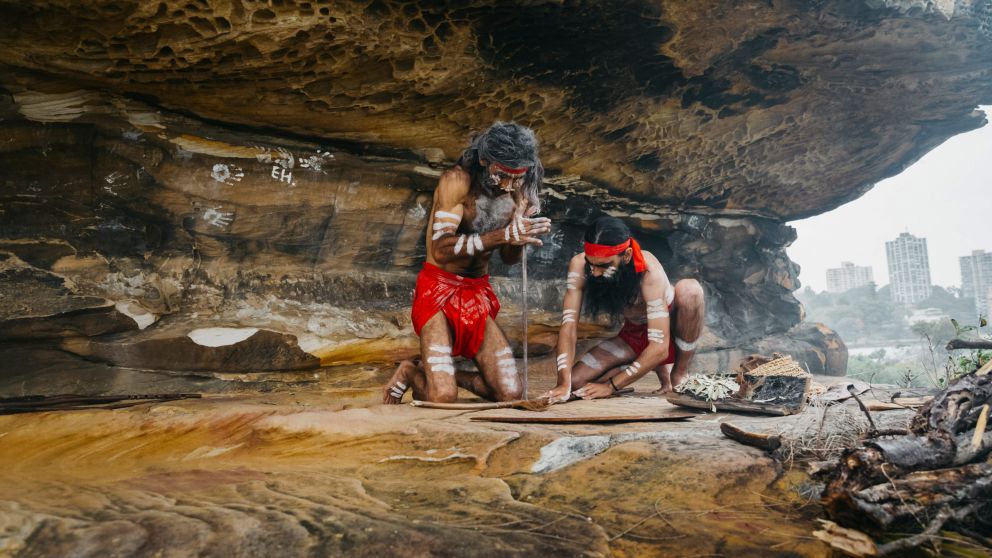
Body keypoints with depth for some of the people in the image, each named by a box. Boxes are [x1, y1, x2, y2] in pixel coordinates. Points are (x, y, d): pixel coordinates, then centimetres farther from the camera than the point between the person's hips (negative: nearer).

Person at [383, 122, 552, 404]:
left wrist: (523, 232, -15)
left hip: (478, 292, 5)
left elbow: (510, 258, 8)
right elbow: (441, 248, -28)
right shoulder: (457, 180, -16)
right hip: (439, 288, -5)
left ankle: (447, 375, 19)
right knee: (443, 397, -19)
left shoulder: (519, 191, 1)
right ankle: (410, 373, 16)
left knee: (511, 393, -7)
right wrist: (502, 235, -36)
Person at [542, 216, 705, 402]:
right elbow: (569, 325, -25)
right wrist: (564, 384, -36)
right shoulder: (579, 265, -25)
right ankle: (660, 370, 6)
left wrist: (611, 386, -34)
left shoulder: (649, 270, -35)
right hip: (633, 336, 4)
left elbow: (660, 347, -36)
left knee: (689, 289, -36)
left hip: (670, 332, -4)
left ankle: (680, 374, -11)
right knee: (574, 384, -13)